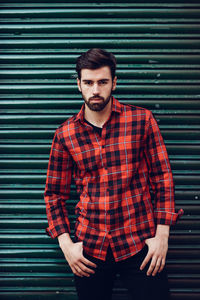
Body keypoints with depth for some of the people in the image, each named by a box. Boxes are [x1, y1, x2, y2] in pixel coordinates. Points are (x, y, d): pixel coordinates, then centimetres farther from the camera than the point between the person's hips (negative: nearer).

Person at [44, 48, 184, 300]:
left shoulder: (141, 120, -2)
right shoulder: (65, 134, 2)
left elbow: (162, 176, 0)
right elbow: (54, 194, 7)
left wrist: (162, 235, -5)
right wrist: (66, 244, -2)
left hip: (139, 245, -1)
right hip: (89, 249, 2)